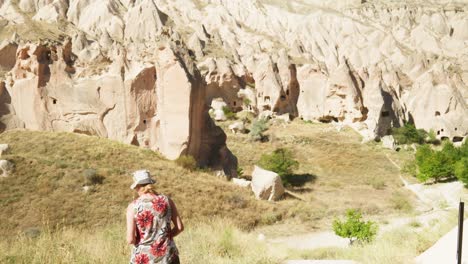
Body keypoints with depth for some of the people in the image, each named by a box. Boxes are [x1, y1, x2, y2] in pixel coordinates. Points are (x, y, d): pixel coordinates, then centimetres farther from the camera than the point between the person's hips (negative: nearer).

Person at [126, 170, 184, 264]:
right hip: (167, 256, 2)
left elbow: (130, 239, -14)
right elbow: (180, 227, -1)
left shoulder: (133, 207, -10)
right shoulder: (167, 200, -2)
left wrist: (141, 240, 7)